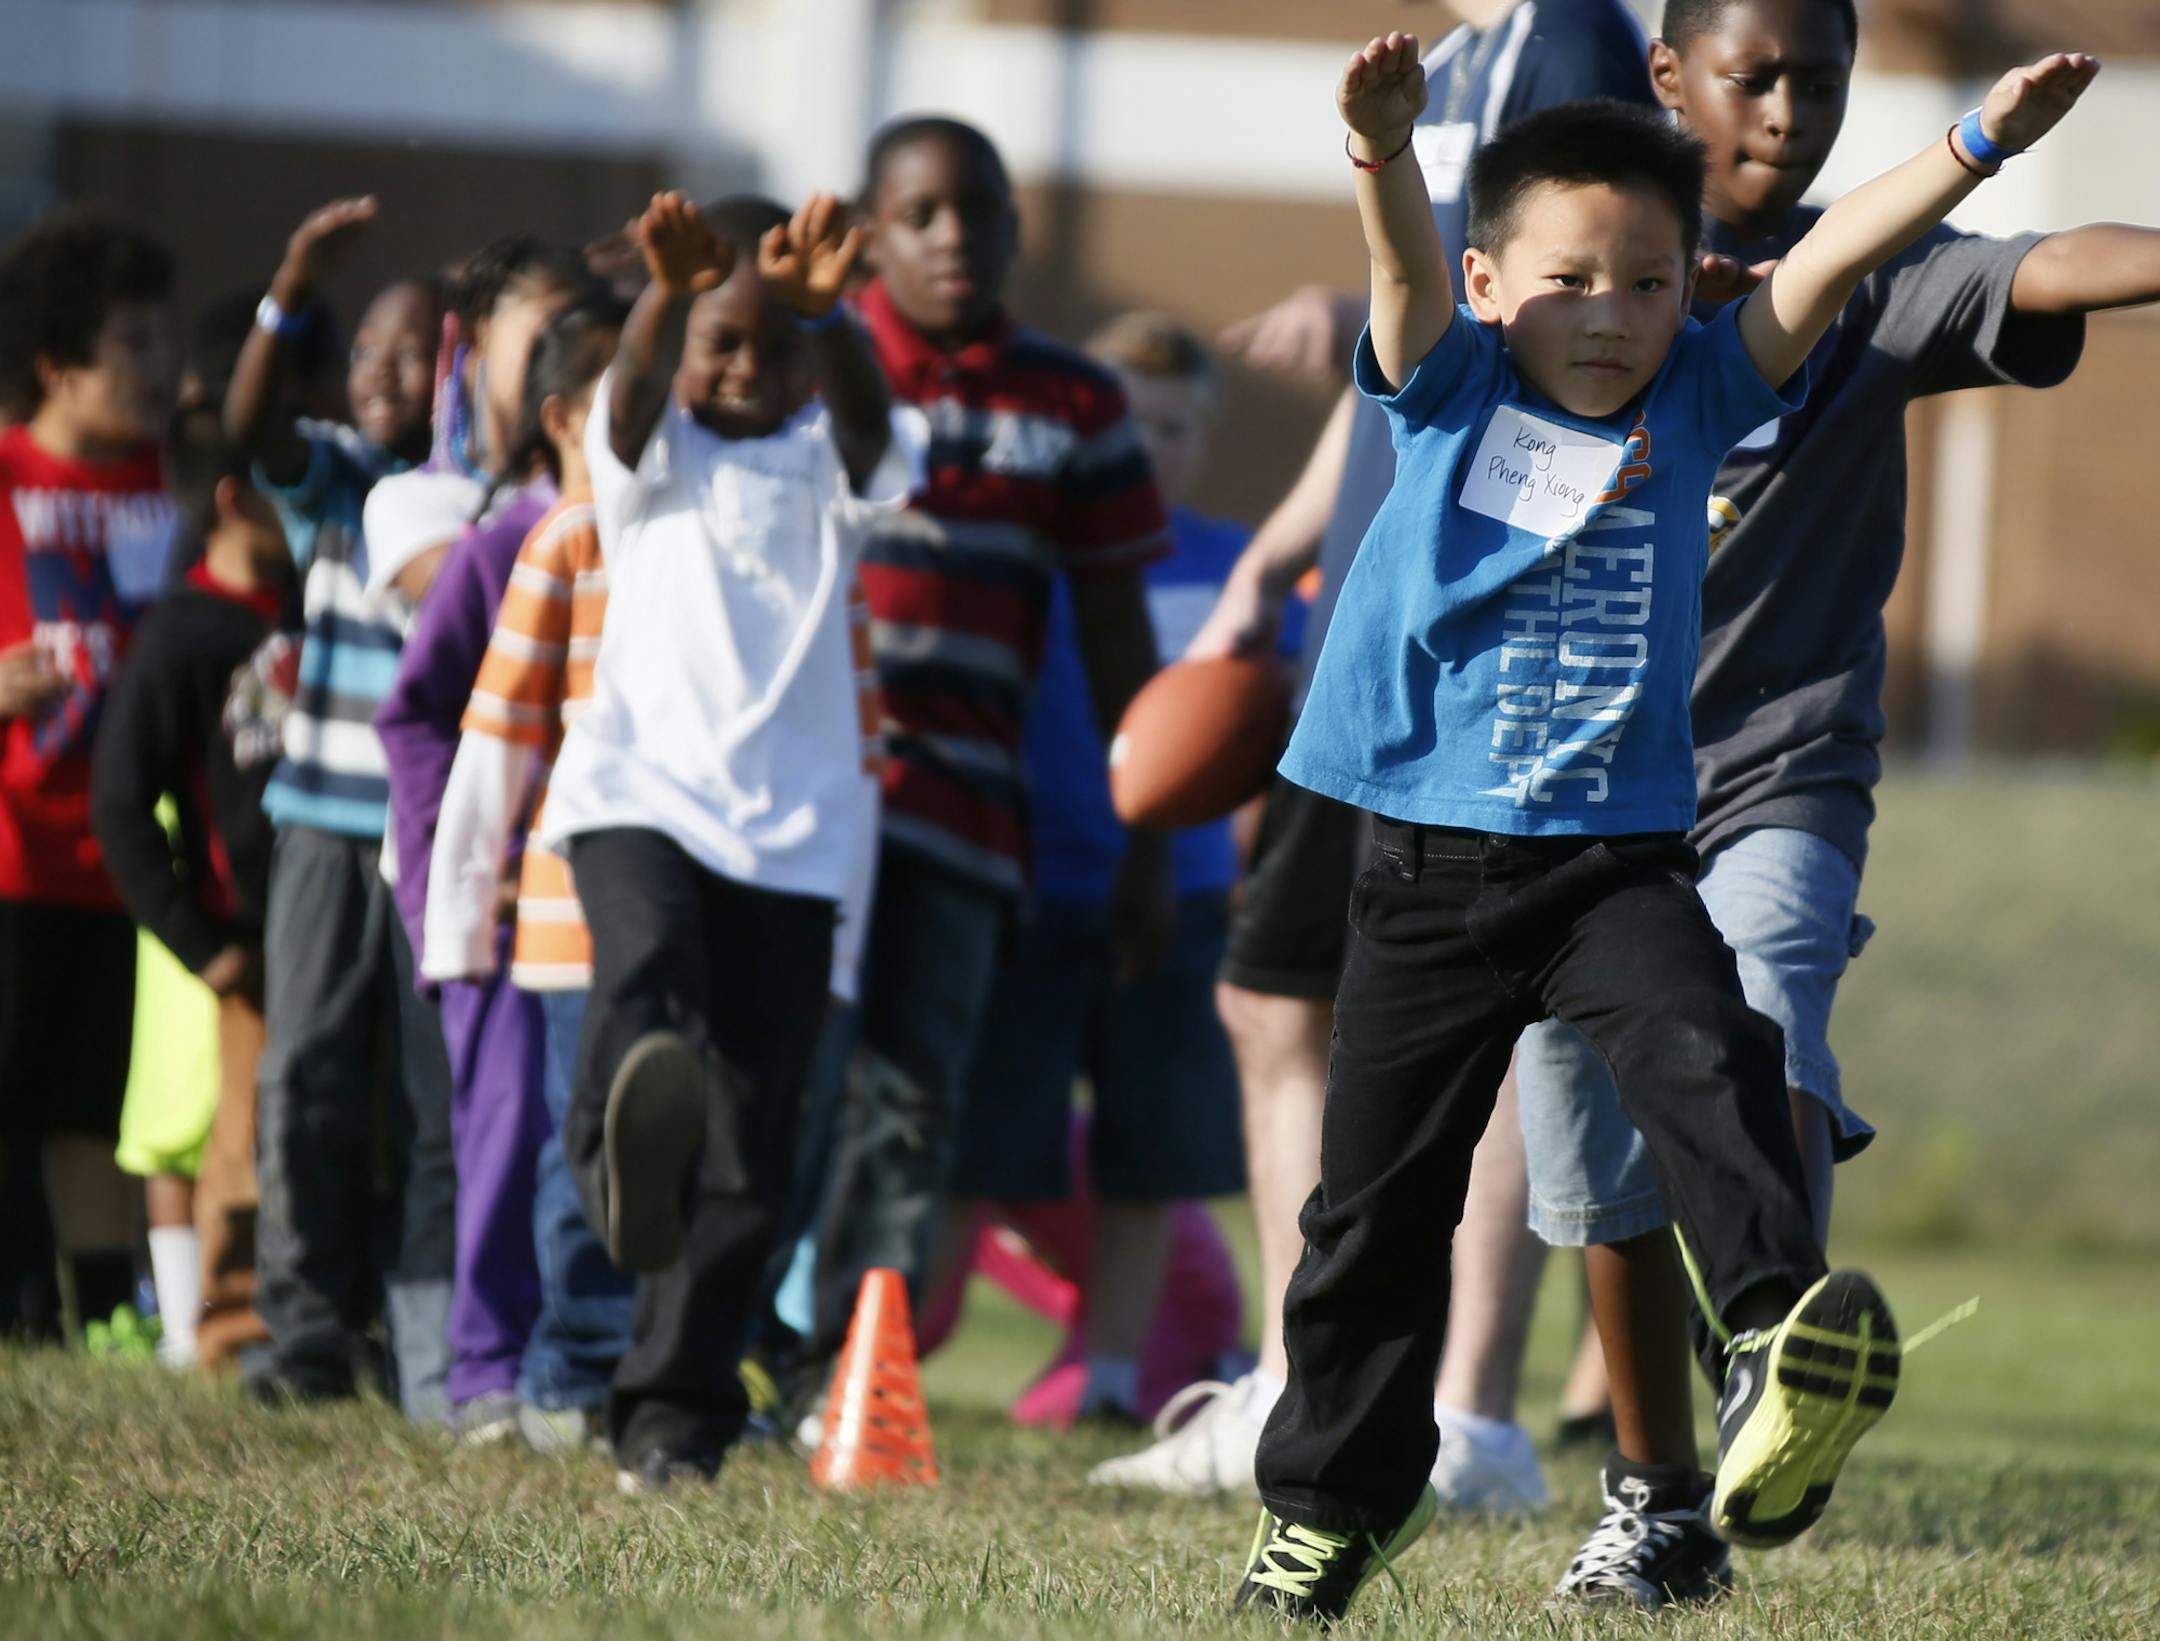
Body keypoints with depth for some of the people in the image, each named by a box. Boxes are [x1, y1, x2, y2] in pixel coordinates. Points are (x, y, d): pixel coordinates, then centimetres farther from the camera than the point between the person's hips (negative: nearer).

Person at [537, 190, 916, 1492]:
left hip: (793, 826, 2)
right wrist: (670, 296, -36)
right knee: (650, 960, -36)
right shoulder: (653, 459, 11)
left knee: (751, 1152, -1)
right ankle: (627, 1141, -64)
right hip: (643, 792, -2)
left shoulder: (830, 469, 12)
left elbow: (867, 415, -12)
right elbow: (633, 399, -13)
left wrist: (827, 314, -34)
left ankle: (676, 1409, 7)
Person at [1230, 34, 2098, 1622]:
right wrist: (1384, 156, -41)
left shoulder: (1696, 399, 4)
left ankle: (1781, 1336, -48)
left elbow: (1827, 261, -6)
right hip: (1434, 854, 0)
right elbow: (1407, 270, -19)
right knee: (1378, 1194, 9)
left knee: (1703, 1056, -29)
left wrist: (1979, 142, -19)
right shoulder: (1452, 389, 0)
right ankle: (1334, 1496, 26)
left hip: (1621, 857, 0)